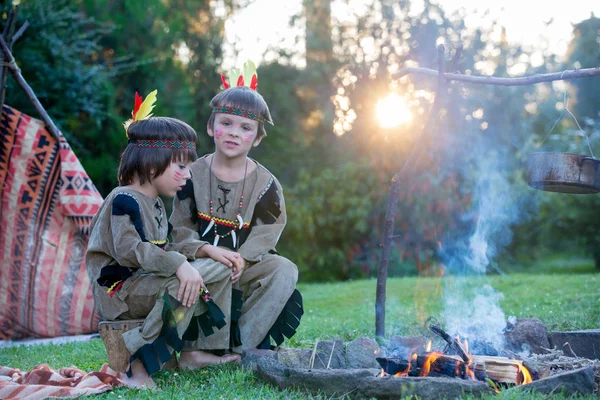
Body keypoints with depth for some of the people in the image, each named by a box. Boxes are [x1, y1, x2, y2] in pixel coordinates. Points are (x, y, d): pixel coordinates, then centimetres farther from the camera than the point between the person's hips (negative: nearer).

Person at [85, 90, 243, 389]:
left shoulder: (155, 203, 16)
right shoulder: (124, 200, -15)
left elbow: (166, 247, 15)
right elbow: (127, 249, -28)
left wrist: (205, 250, 1)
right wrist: (178, 265, -34)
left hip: (142, 282, 10)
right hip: (115, 289, -10)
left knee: (218, 270, 10)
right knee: (182, 286, -32)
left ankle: (190, 351, 7)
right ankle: (137, 367, -29)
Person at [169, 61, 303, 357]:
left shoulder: (265, 183, 1)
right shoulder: (193, 175, 0)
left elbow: (265, 233, -3)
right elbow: (180, 229, -2)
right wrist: (202, 250, -22)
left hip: (246, 263, 2)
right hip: (201, 262, -2)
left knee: (285, 271, -23)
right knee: (215, 271, -36)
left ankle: (243, 345, -15)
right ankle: (212, 347, -19)